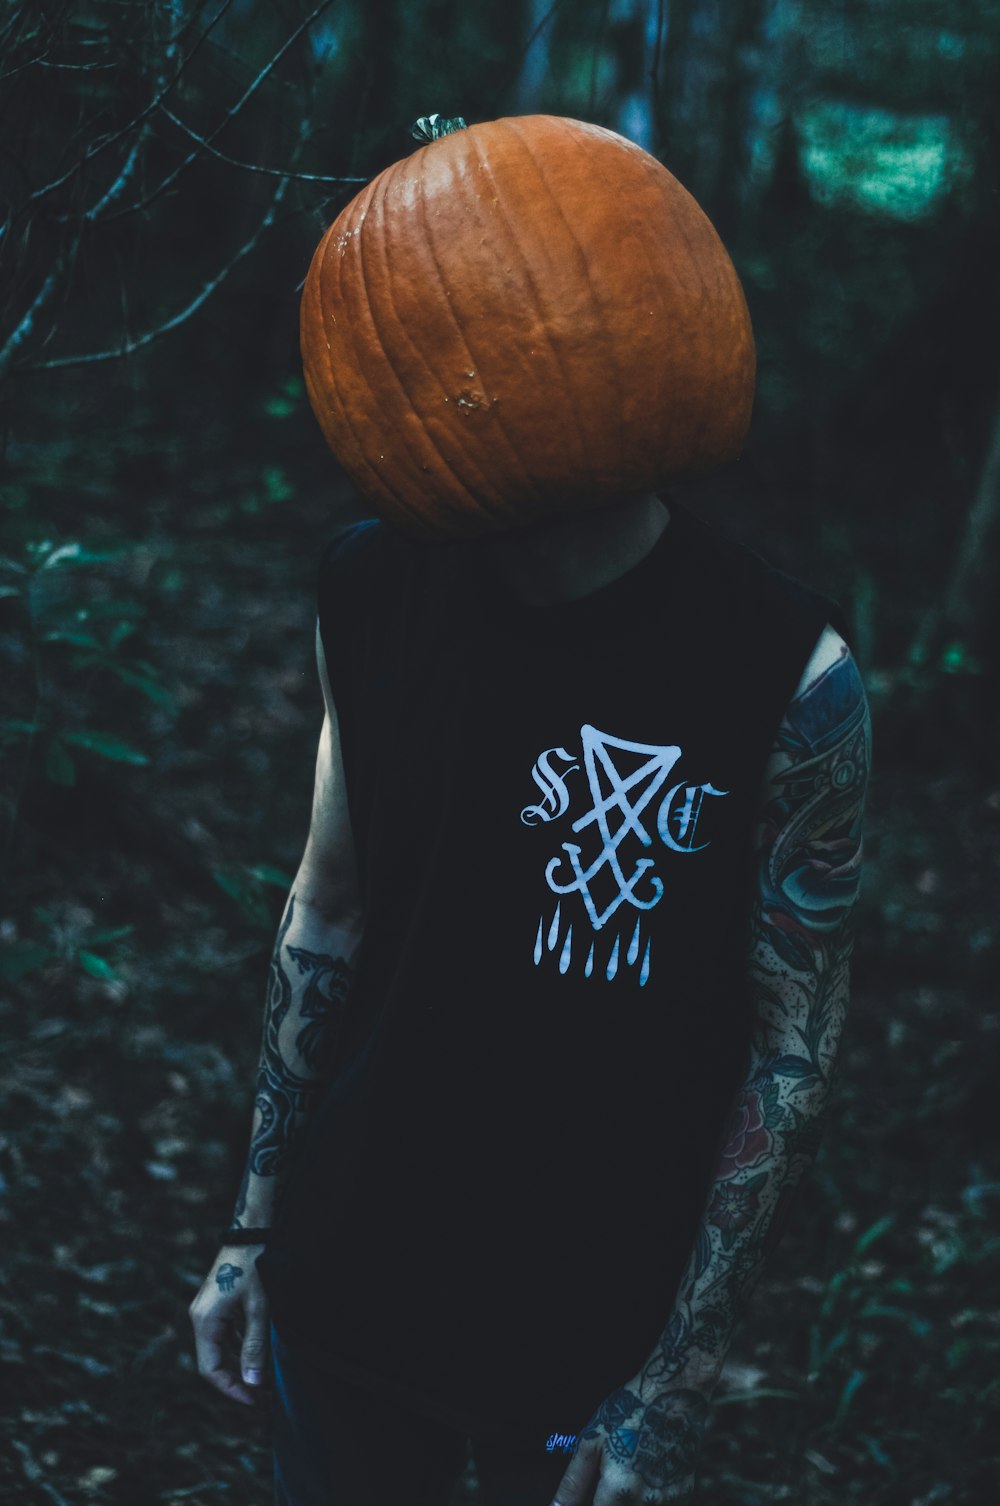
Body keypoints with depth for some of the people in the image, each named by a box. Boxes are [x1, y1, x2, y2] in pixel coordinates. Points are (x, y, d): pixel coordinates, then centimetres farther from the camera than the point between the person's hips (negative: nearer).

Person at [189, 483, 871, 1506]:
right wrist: (254, 1229, 9)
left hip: (594, 1335, -3)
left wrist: (676, 1392, -12)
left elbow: (792, 1055, -14)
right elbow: (329, 908, 4)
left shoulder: (796, 679, -22)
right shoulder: (371, 583, -9)